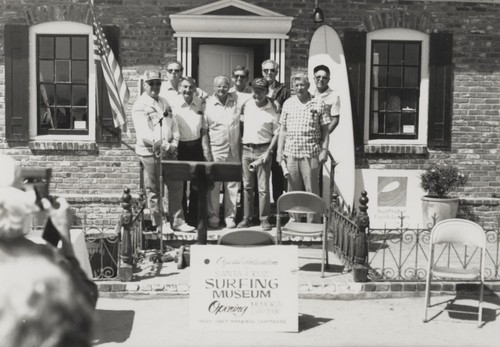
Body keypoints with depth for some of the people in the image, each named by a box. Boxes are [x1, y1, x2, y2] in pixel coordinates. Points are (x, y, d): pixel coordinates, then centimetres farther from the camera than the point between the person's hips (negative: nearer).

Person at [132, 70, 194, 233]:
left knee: (176, 186, 7)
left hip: (169, 151, 7)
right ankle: (159, 224, 13)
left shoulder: (164, 102, 15)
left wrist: (174, 143, -1)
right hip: (150, 152, -6)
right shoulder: (140, 105, -8)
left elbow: (173, 124, 15)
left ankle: (177, 221, 16)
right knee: (153, 190, 3)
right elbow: (144, 132, -17)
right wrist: (165, 145, -19)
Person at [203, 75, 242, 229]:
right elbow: (204, 129, 0)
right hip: (215, 151, -2)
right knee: (214, 185, 3)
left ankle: (230, 217, 16)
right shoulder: (208, 104, -2)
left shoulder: (237, 99, 3)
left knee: (232, 185, 7)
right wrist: (206, 150, -5)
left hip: (233, 151, 2)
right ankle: (213, 217, 14)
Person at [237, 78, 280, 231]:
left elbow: (276, 133, -4)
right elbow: (241, 121, 21)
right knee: (247, 186, 9)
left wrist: (268, 152, -11)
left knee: (263, 188, -1)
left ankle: (264, 219, 8)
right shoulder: (246, 105, 6)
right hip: (246, 149, 4)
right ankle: (246, 218, 17)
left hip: (263, 150, -4)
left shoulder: (272, 110, -6)